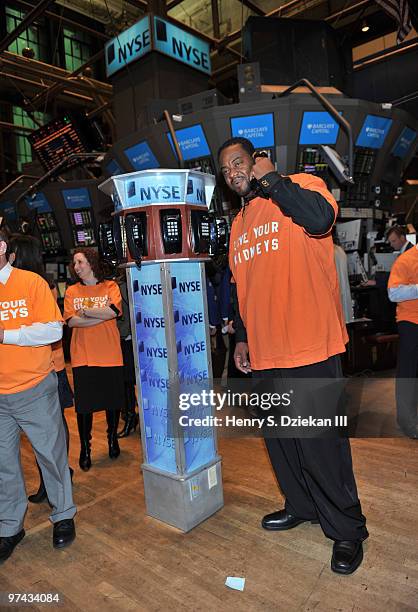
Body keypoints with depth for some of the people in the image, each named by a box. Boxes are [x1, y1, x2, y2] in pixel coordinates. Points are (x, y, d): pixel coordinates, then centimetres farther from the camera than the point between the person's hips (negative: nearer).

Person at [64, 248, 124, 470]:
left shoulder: (110, 286, 1)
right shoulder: (72, 291, 5)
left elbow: (113, 311, -16)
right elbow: (71, 321, -9)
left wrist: (85, 311, -9)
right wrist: (102, 316, -13)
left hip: (110, 355, 0)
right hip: (82, 357, 1)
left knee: (113, 401, 12)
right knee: (84, 405, 5)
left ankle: (112, 438, 36)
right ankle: (85, 448, 23)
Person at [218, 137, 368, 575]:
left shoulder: (302, 185, -2)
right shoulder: (239, 224, 18)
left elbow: (320, 219, -26)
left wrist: (270, 179, -13)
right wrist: (242, 338, 16)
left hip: (309, 349, -7)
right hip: (263, 354, 7)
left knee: (321, 444, 2)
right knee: (280, 439, 18)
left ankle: (346, 530, 25)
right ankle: (301, 506, 40)